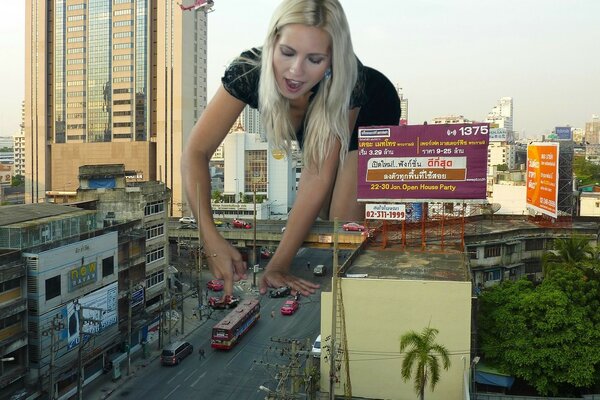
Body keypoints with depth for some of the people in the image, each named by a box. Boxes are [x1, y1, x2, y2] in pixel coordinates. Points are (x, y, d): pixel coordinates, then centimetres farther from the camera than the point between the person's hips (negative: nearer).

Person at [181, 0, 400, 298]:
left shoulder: (348, 79, -43)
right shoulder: (249, 70, -37)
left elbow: (320, 176, -41)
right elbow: (196, 152, -38)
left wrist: (279, 264, -43)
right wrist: (211, 239, -51)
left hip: (371, 114, -2)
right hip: (316, 124, 3)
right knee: (313, 225, 0)